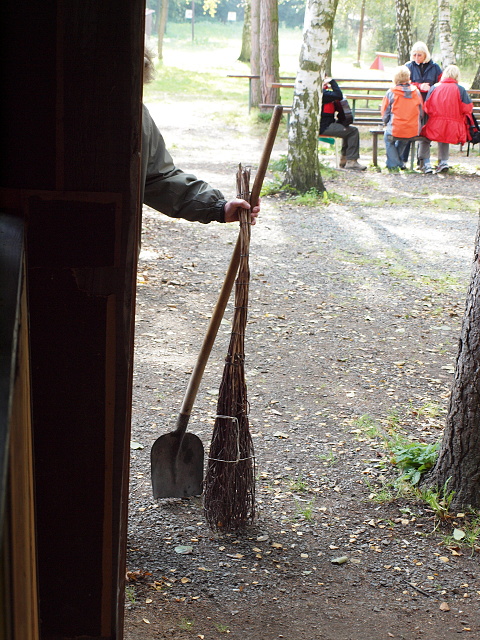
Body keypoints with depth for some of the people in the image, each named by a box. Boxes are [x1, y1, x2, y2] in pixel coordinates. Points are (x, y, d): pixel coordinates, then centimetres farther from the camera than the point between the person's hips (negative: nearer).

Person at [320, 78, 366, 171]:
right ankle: (351, 161, -9)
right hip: (324, 127, -11)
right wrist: (332, 82, -16)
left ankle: (344, 160, 25)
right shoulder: (321, 93, -20)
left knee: (348, 130, 25)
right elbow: (339, 96, -26)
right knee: (353, 131, -11)